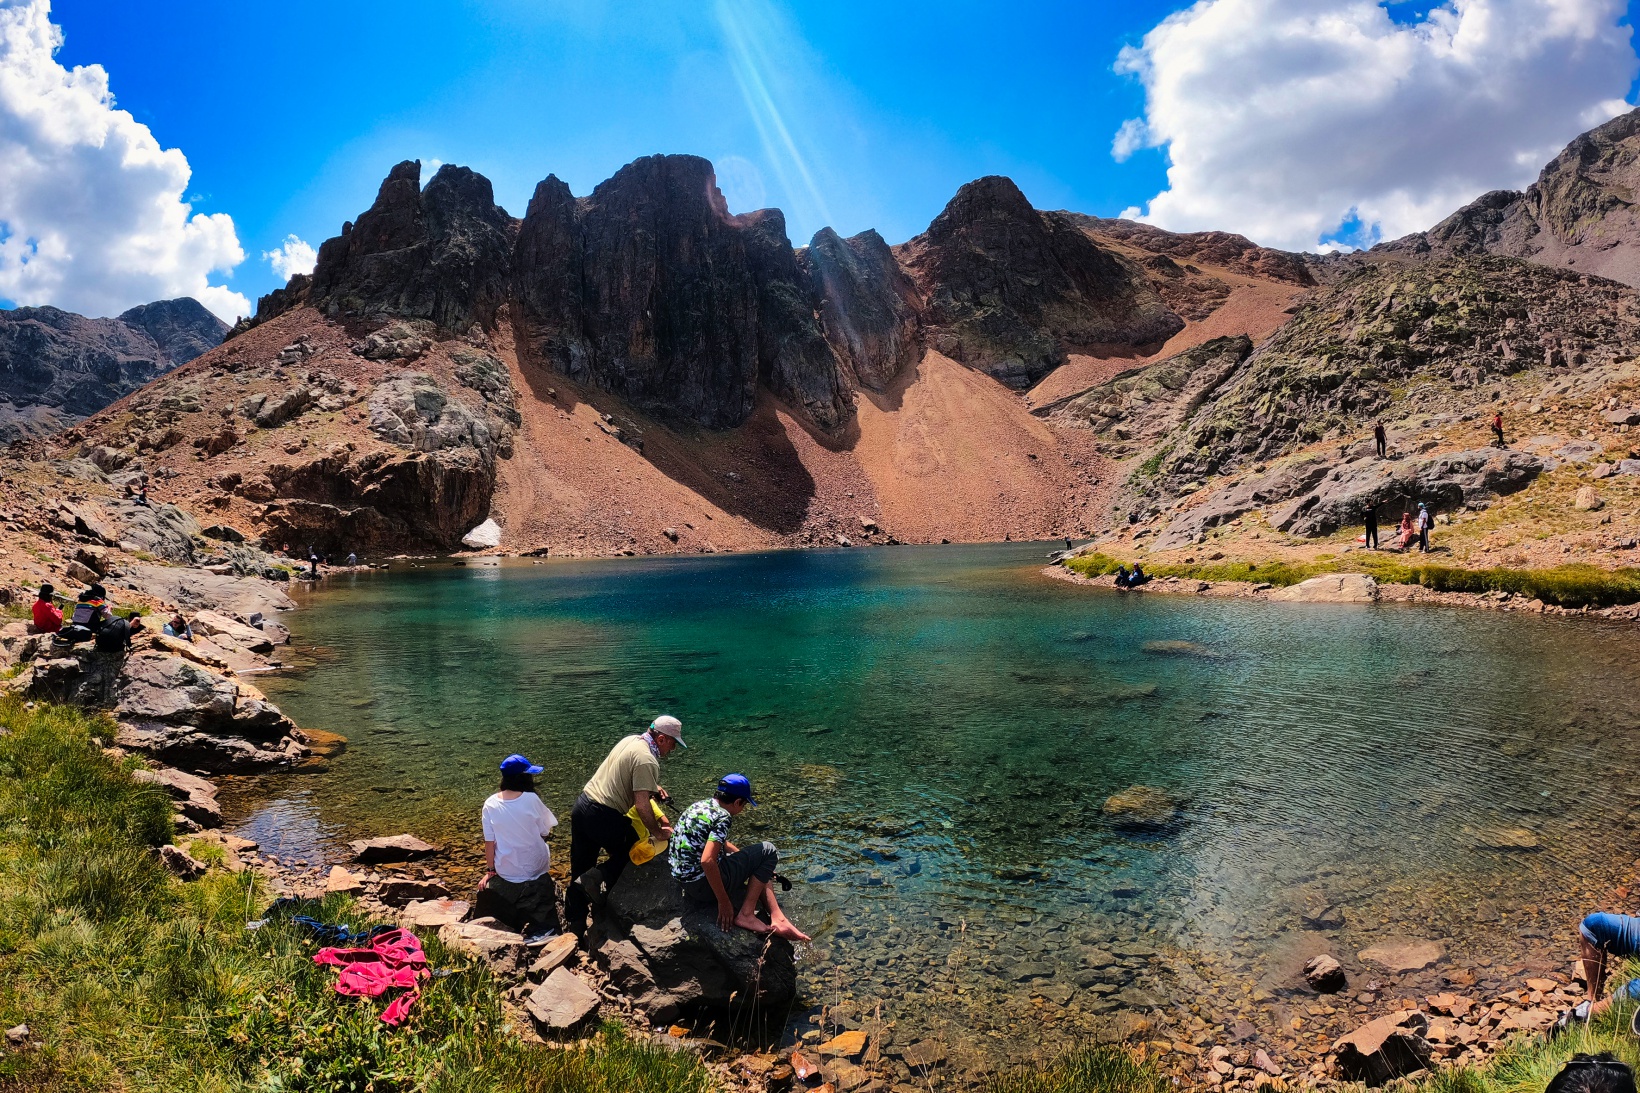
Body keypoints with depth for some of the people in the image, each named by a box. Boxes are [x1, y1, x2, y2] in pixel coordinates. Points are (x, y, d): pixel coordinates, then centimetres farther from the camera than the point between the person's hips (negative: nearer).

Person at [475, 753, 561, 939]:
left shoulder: (490, 804, -11)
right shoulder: (531, 799, -16)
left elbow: (489, 842, -6)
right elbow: (545, 833, -7)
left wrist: (490, 871, 5)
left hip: (506, 872, 3)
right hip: (536, 868, -3)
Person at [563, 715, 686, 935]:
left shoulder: (631, 740, 9)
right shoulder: (647, 761, -19)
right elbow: (642, 805, -23)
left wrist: (652, 788, 15)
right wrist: (658, 832, -10)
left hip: (582, 804, 9)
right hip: (603, 816, -9)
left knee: (580, 870, 16)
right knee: (632, 851, 16)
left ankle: (575, 924, 23)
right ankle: (598, 877, -4)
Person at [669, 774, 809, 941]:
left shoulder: (701, 805, 11)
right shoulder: (722, 817, -17)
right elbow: (707, 861, -30)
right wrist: (724, 902, -20)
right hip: (703, 885, -9)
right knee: (768, 851, -1)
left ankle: (778, 919, 7)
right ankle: (746, 915, -4)